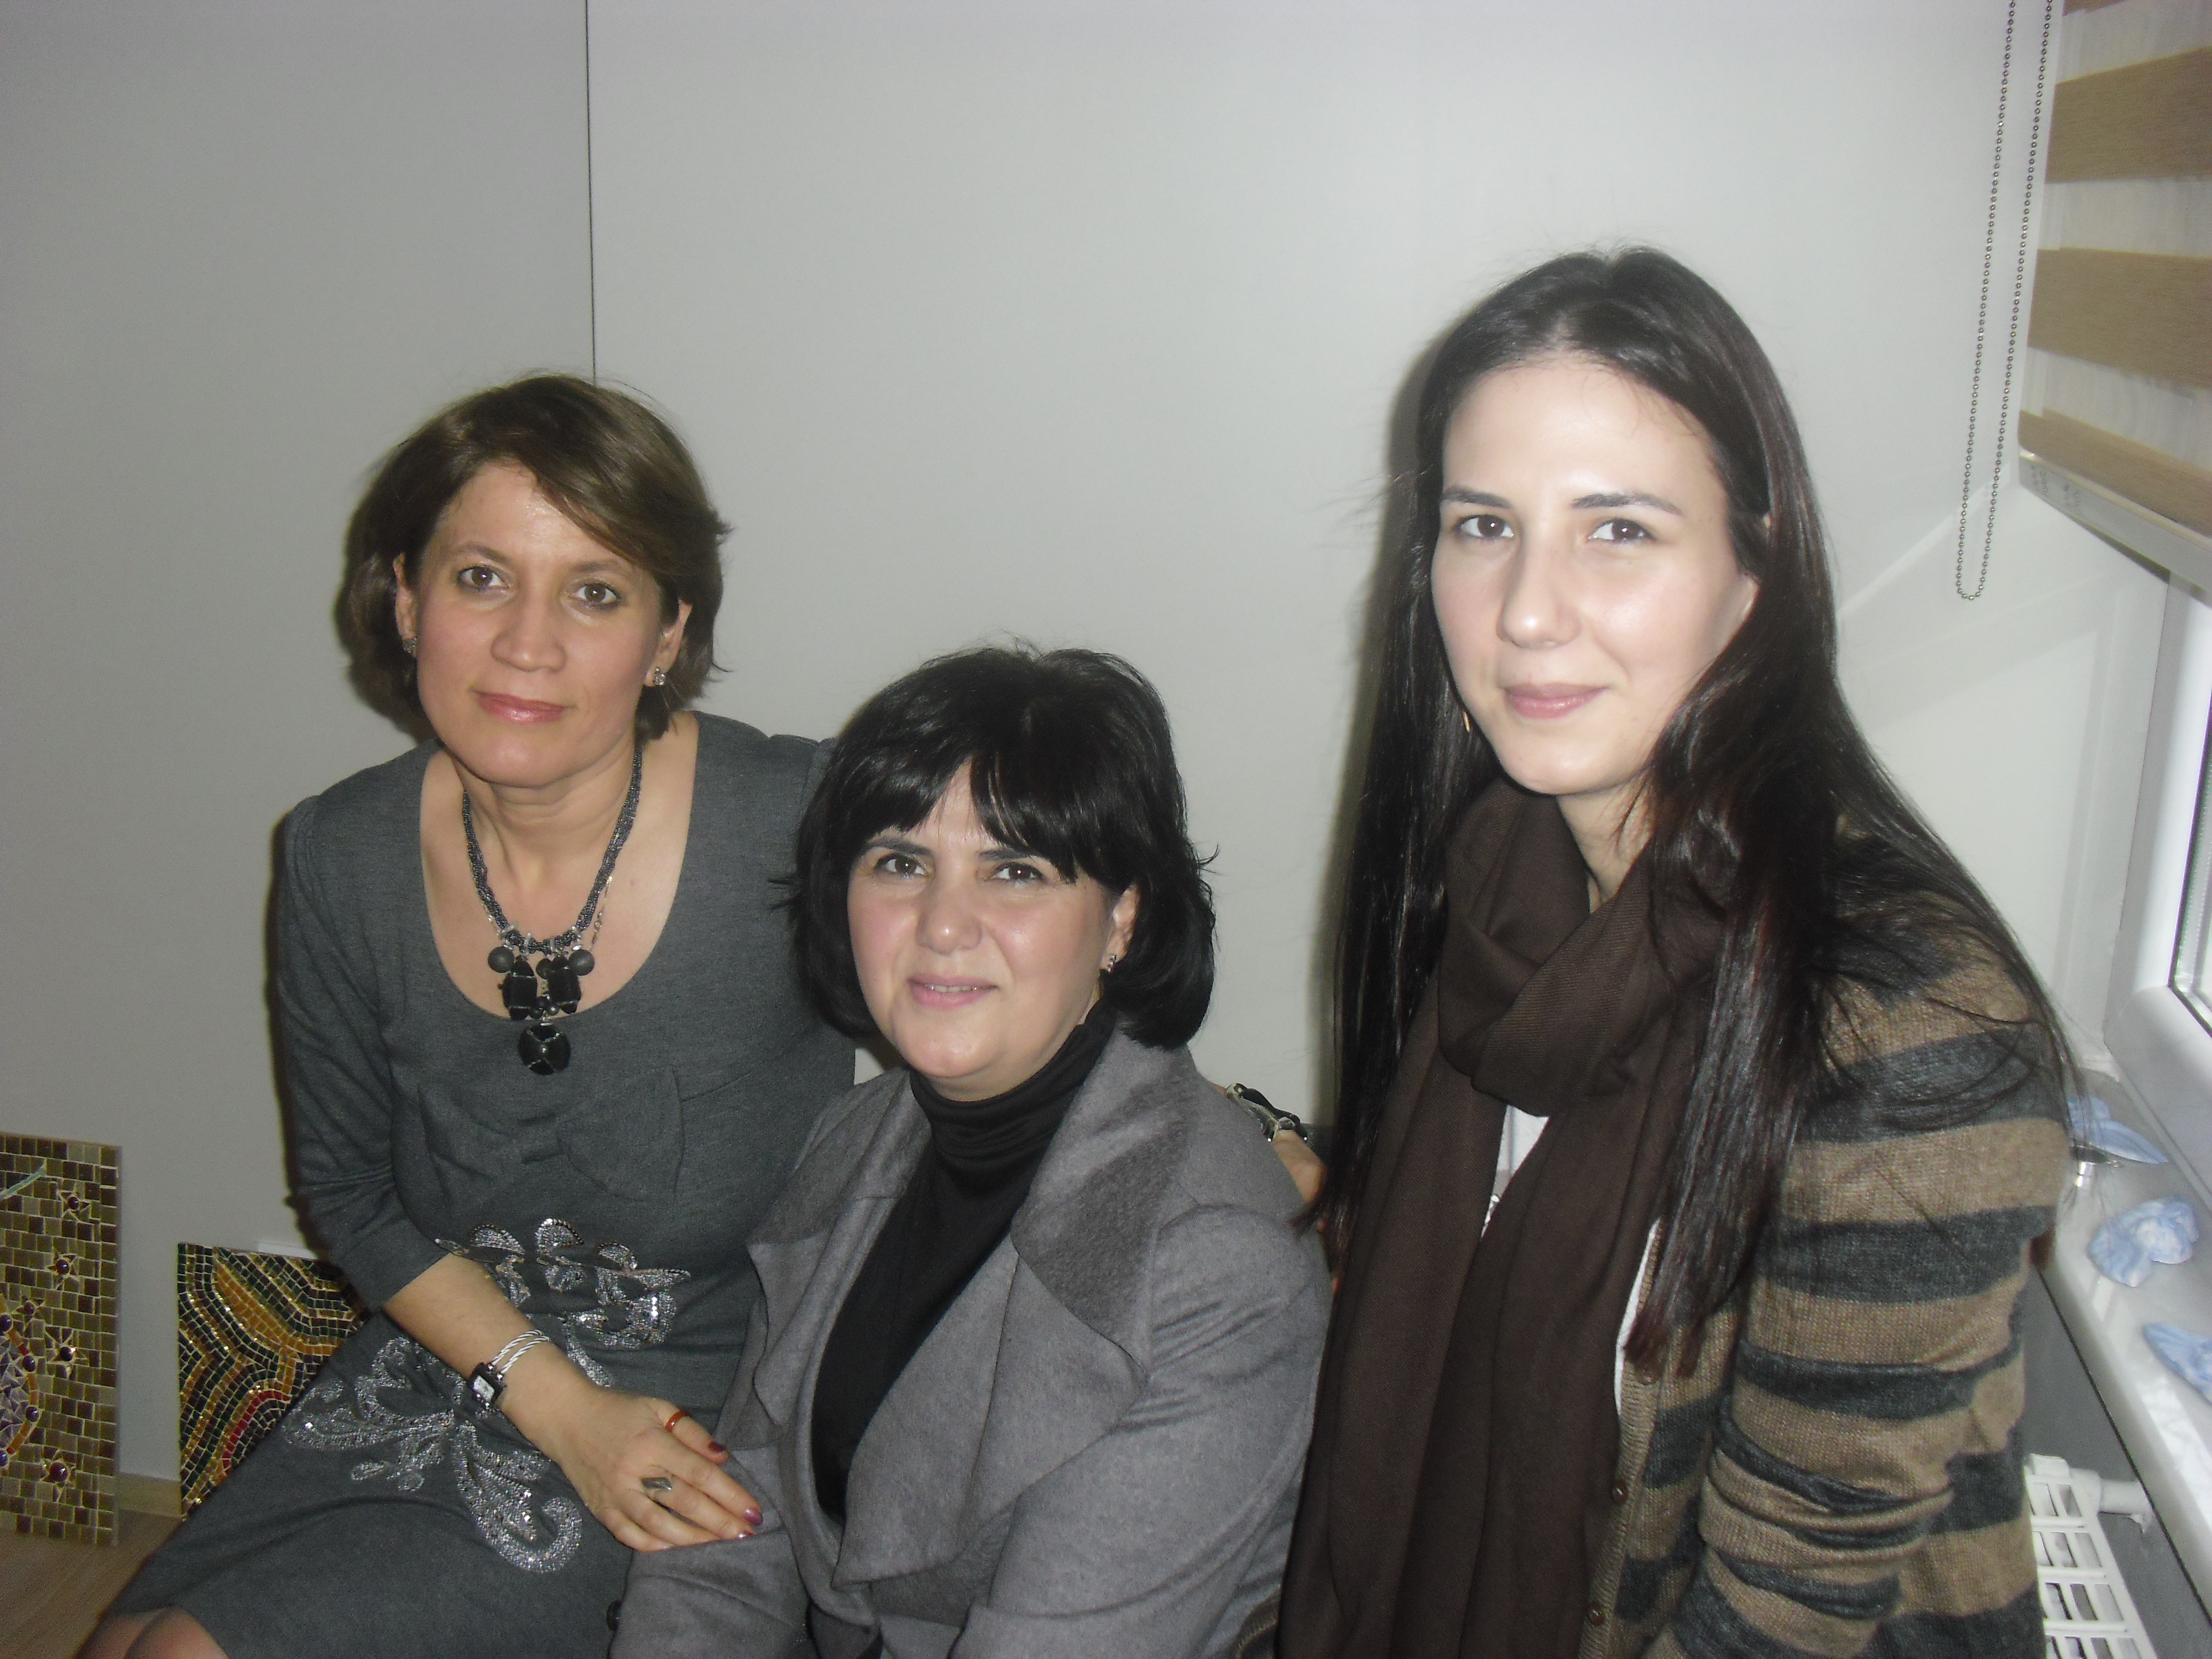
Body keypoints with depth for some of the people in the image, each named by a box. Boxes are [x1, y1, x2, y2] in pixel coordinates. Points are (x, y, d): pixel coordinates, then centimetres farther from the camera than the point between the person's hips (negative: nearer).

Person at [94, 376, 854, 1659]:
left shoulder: (801, 826, -22)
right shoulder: (342, 858, -7)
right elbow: (350, 1190, 3)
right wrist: (559, 1404, -10)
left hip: (717, 1435, -4)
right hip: (449, 1363, 5)